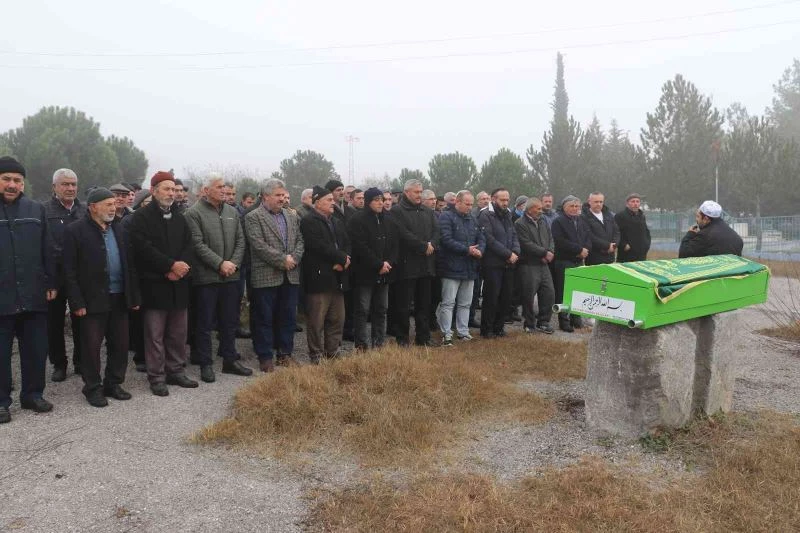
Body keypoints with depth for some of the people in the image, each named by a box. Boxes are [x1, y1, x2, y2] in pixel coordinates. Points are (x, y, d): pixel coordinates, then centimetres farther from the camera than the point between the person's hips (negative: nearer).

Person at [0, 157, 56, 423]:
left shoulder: (36, 210, 8)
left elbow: (47, 251, 9)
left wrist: (51, 283, 5)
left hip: (33, 296, 3)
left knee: (36, 349, 10)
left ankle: (33, 394, 26)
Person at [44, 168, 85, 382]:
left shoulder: (85, 211, 7)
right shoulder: (44, 211, -4)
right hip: (55, 276, -2)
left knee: (81, 321, 10)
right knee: (55, 322, 8)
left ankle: (81, 361, 24)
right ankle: (58, 364, 22)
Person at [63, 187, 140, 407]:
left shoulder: (119, 228, 8)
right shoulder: (75, 230, -6)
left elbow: (130, 264, 9)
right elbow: (70, 270, -8)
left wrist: (134, 296, 5)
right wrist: (77, 303, -13)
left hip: (119, 297, 5)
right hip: (93, 299, -5)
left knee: (120, 344, 11)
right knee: (92, 345, 4)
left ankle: (113, 384, 25)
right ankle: (93, 388, 18)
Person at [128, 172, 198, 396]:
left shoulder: (180, 217, 15)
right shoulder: (141, 217, -4)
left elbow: (189, 246, 9)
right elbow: (143, 248, -14)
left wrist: (181, 267, -9)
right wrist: (171, 265, -16)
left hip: (179, 284, 5)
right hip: (154, 284, -5)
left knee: (178, 333, 10)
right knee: (155, 334, 0)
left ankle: (176, 371, 22)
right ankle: (156, 377, 8)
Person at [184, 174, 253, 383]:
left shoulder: (232, 212, 10)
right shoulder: (194, 213, -6)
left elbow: (240, 241, 8)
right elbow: (198, 244, -13)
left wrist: (234, 263, -6)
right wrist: (220, 264, -17)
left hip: (231, 276, 5)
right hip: (206, 277, -5)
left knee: (230, 321, 13)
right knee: (205, 323, 4)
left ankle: (230, 360, 24)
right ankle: (205, 364, 14)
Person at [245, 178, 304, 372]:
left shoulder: (292, 217, 14)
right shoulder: (253, 217, -4)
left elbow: (300, 241, 10)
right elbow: (259, 245, -14)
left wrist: (294, 258, -8)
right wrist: (282, 260, -15)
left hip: (291, 276, 5)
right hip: (266, 276, -5)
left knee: (288, 317, 11)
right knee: (264, 319, 2)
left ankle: (285, 353, 23)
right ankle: (265, 357, 11)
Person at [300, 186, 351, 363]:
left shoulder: (337, 222, 19)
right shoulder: (308, 222, -7)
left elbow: (347, 244, 12)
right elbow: (320, 246, -18)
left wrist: (344, 260, -8)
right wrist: (341, 258, -12)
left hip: (337, 278, 8)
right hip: (319, 278, -8)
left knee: (337, 319, 11)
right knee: (316, 321, -1)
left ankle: (333, 353, 22)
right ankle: (316, 356, 7)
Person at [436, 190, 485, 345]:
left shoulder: (472, 219, 15)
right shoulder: (446, 217, -8)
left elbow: (482, 239, 14)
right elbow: (446, 240, -18)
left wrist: (480, 250, -9)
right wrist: (467, 250, -19)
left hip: (470, 268, 7)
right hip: (452, 267, -7)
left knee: (465, 303, 13)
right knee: (448, 303, -4)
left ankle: (463, 331, 22)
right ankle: (446, 334, 2)